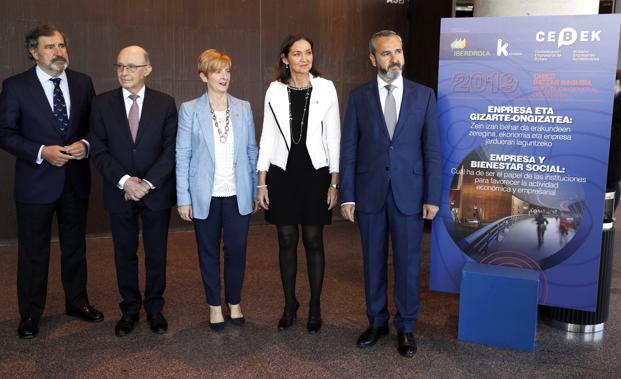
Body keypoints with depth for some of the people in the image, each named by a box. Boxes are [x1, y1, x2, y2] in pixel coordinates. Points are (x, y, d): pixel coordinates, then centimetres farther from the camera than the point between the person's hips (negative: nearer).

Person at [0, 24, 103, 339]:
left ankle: (77, 301, 35)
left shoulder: (83, 83, 3)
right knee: (33, 251, 8)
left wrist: (85, 144, -13)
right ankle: (30, 314, 25)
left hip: (76, 179, 3)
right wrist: (42, 152, -20)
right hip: (36, 182, -3)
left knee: (75, 245, 17)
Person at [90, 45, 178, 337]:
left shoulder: (165, 104, -2)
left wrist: (147, 183, -15)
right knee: (124, 254, 11)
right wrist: (124, 180, -16)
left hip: (156, 192, -1)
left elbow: (171, 150, -5)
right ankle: (130, 309, 27)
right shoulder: (102, 104, 0)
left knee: (156, 254, 9)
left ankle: (155, 308, 25)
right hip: (119, 193, 1)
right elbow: (99, 151, -3)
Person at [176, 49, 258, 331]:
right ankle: (214, 306, 26)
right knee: (209, 252, 10)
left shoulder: (243, 108, 6)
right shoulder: (190, 110, -1)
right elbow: (182, 156, -1)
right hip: (205, 196, -1)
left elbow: (252, 151, 9)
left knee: (237, 251, 7)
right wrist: (183, 198, -5)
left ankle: (234, 303, 27)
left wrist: (256, 190, 5)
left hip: (238, 194, 2)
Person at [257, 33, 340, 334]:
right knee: (287, 241, 8)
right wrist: (262, 182, 2)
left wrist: (334, 182, -3)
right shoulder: (275, 90, 2)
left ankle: (315, 307, 21)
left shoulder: (326, 88, -1)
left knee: (313, 241, 6)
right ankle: (289, 304, 23)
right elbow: (267, 136, 5)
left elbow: (333, 136, 0)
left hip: (315, 173, -1)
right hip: (282, 172, 1)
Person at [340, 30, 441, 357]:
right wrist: (347, 195, -4)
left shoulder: (423, 95, 3)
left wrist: (432, 196, -4)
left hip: (409, 192, 0)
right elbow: (348, 149, 1)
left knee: (407, 262, 6)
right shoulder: (358, 97, 3)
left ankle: (405, 327, 23)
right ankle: (377, 321, 29)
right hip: (369, 192, 1)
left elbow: (432, 149, 1)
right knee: (373, 260, 11)